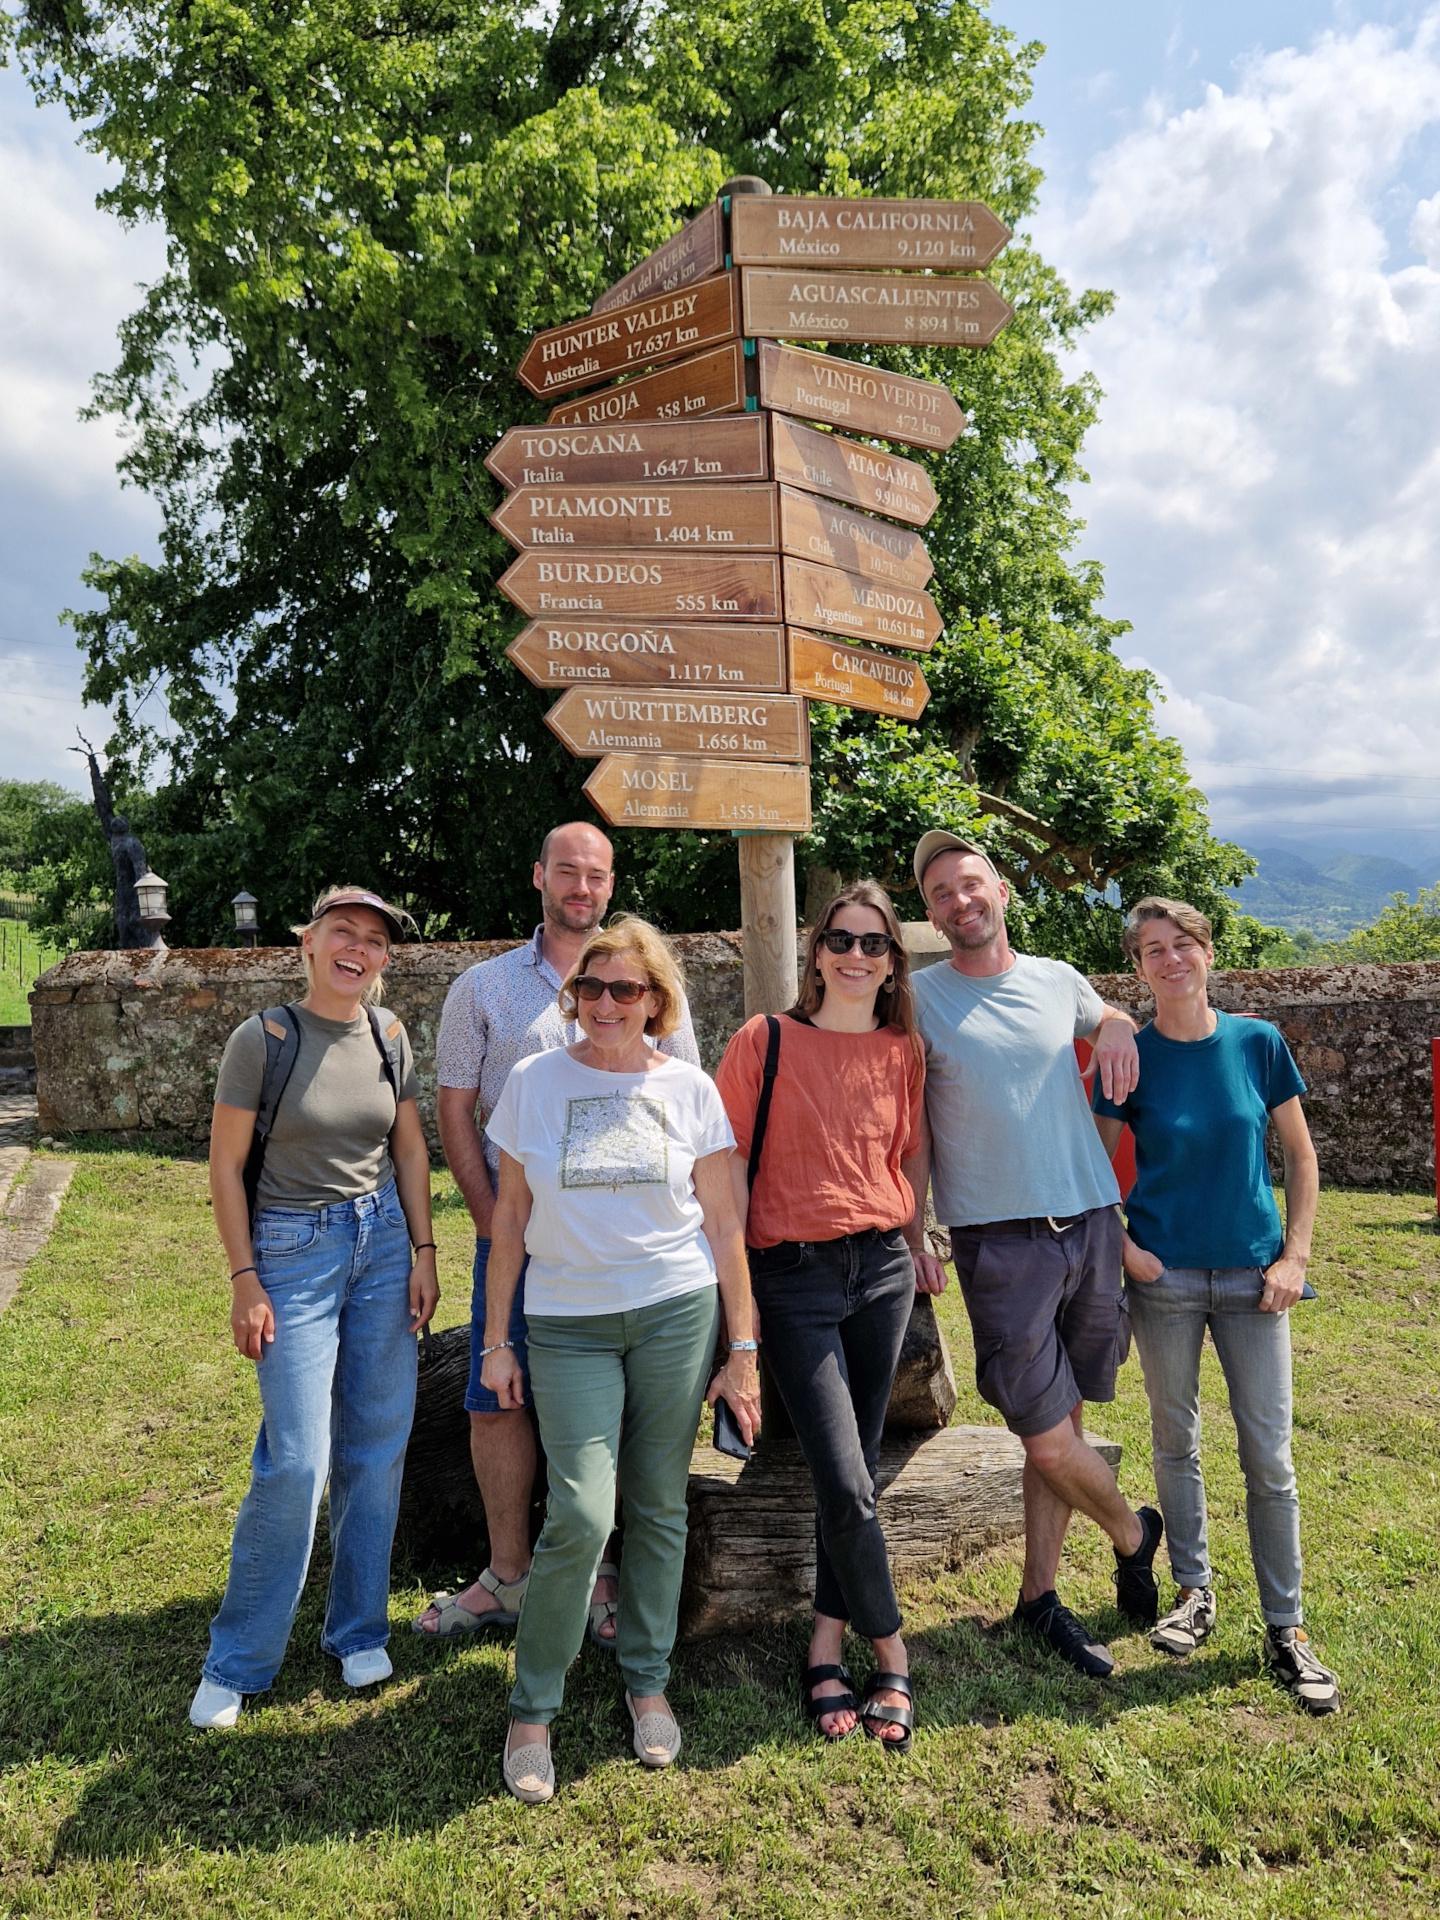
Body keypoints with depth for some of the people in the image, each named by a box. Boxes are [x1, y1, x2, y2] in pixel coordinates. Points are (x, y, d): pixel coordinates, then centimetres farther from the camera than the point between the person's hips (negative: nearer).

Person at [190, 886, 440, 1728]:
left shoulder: (389, 1034, 2)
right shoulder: (262, 1038, -10)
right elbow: (226, 1167, -6)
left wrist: (423, 1252, 5)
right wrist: (246, 1282, -8)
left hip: (383, 1242, 4)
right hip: (294, 1251, -4)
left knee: (376, 1446, 9)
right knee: (296, 1461, -4)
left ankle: (359, 1629, 28)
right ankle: (238, 1661, 17)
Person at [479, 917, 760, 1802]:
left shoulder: (688, 1087, 1)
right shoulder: (535, 1082, 1)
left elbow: (723, 1225, 4)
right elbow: (510, 1219, 6)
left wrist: (743, 1347, 3)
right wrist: (497, 1339, 5)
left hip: (677, 1314, 1)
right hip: (569, 1322, -1)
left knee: (659, 1505, 9)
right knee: (581, 1515, -8)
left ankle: (648, 1681, 31)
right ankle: (533, 1709, 13)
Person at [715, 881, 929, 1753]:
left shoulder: (904, 1052, 5)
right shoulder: (767, 1042, -6)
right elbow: (728, 1169, -4)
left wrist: (916, 1242, 9)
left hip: (882, 1267, 4)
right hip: (795, 1277, -4)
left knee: (855, 1473, 10)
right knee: (846, 1485, -5)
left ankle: (827, 1647, 26)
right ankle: (893, 1660, 16)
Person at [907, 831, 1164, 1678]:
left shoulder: (1059, 982, 8)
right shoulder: (919, 998, -3)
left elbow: (1113, 1018, 31)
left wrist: (1121, 1031, 7)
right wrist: (912, 1235, -6)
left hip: (1091, 1223, 4)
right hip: (1000, 1241, -4)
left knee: (1063, 1423, 10)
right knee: (1048, 1441, -3)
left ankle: (1040, 1595, 26)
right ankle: (1135, 1533, 28)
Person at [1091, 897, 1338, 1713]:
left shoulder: (1258, 1043, -3)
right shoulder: (1131, 1057, -5)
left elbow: (1300, 1155, 4)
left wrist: (1295, 1255, -3)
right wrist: (1121, 1245, -7)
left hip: (1252, 1276, 0)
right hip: (1165, 1277, 0)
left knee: (1270, 1455, 4)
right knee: (1177, 1442, 12)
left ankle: (1287, 1629, 18)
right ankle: (1195, 1593, 31)